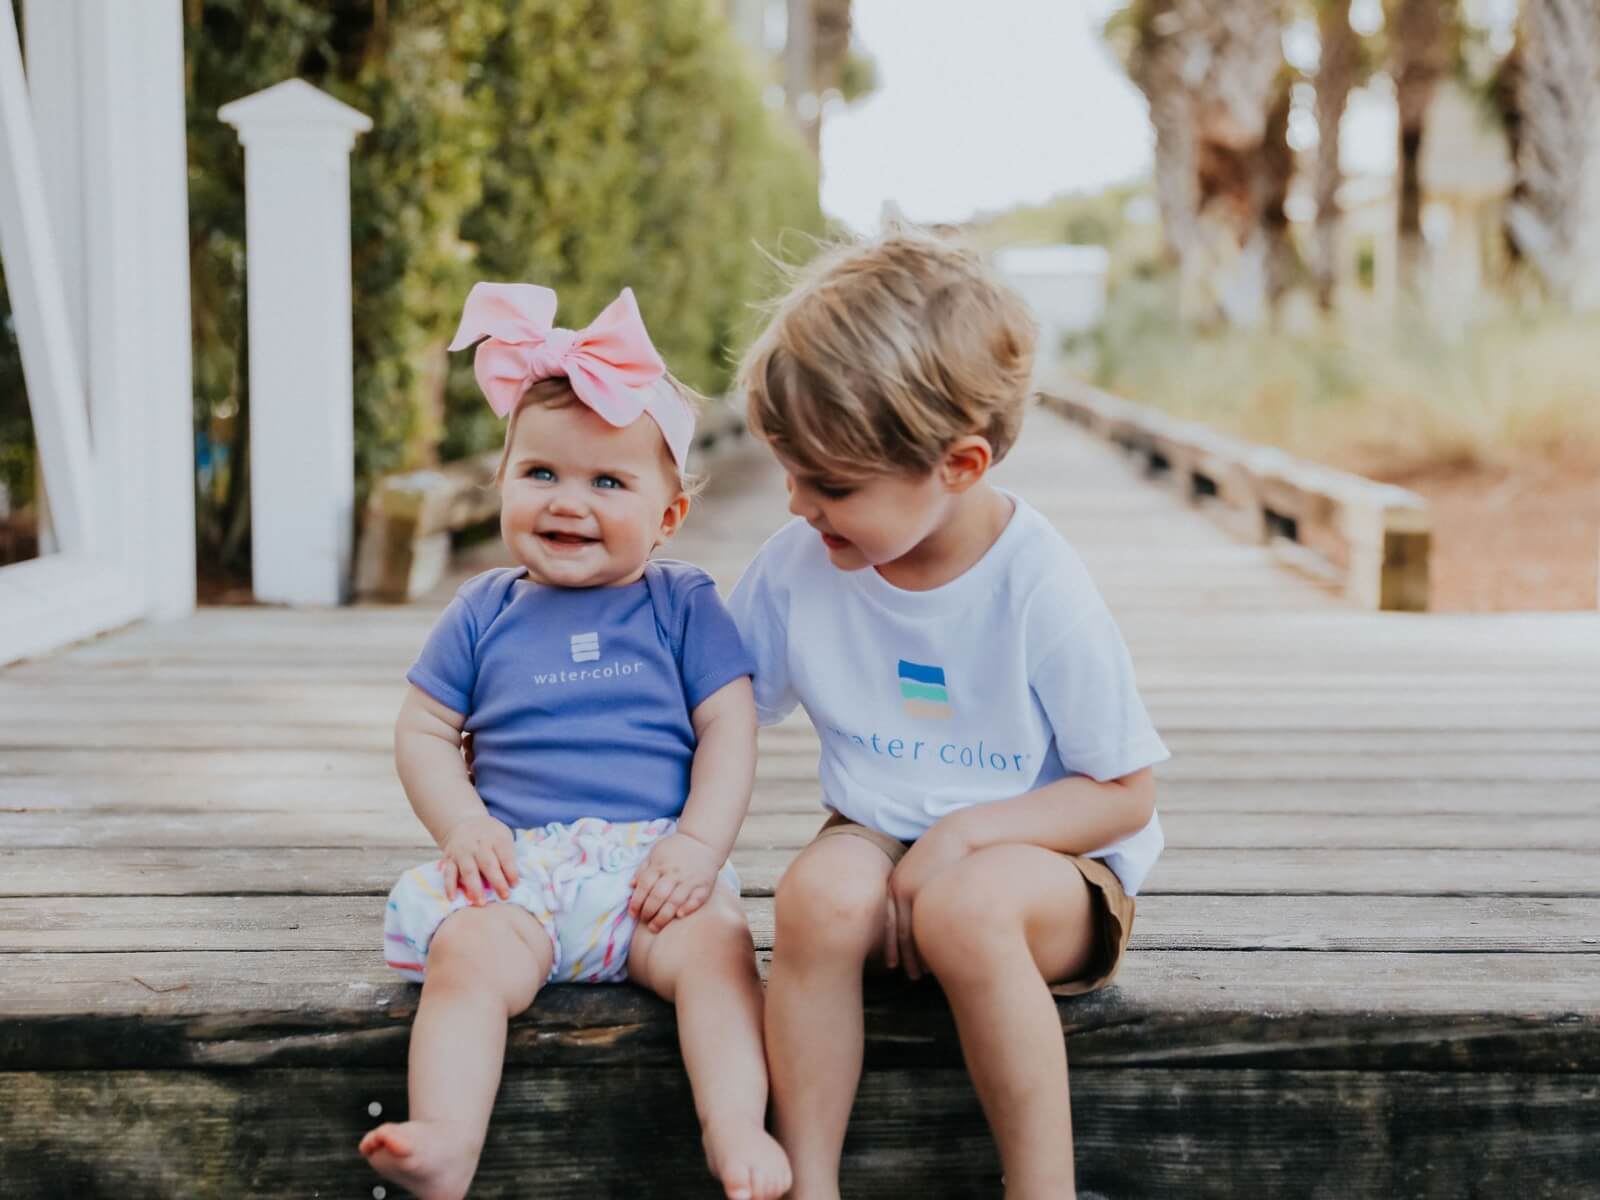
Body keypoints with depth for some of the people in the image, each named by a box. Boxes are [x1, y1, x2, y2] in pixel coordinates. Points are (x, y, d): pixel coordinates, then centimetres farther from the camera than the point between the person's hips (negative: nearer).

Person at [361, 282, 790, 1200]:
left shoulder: (684, 605, 10)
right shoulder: (486, 612, 15)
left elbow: (730, 729, 6)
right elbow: (422, 730, 16)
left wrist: (701, 843, -9)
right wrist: (461, 823, -3)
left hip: (656, 862, -1)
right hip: (518, 865, 1)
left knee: (717, 947, -30)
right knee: (467, 957, -28)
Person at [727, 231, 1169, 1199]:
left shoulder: (1040, 589, -16)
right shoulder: (798, 564, -4)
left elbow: (1125, 794, -10)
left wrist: (968, 834, -21)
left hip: (1040, 856, -3)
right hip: (879, 838, 4)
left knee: (967, 906, -37)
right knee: (820, 891, -31)